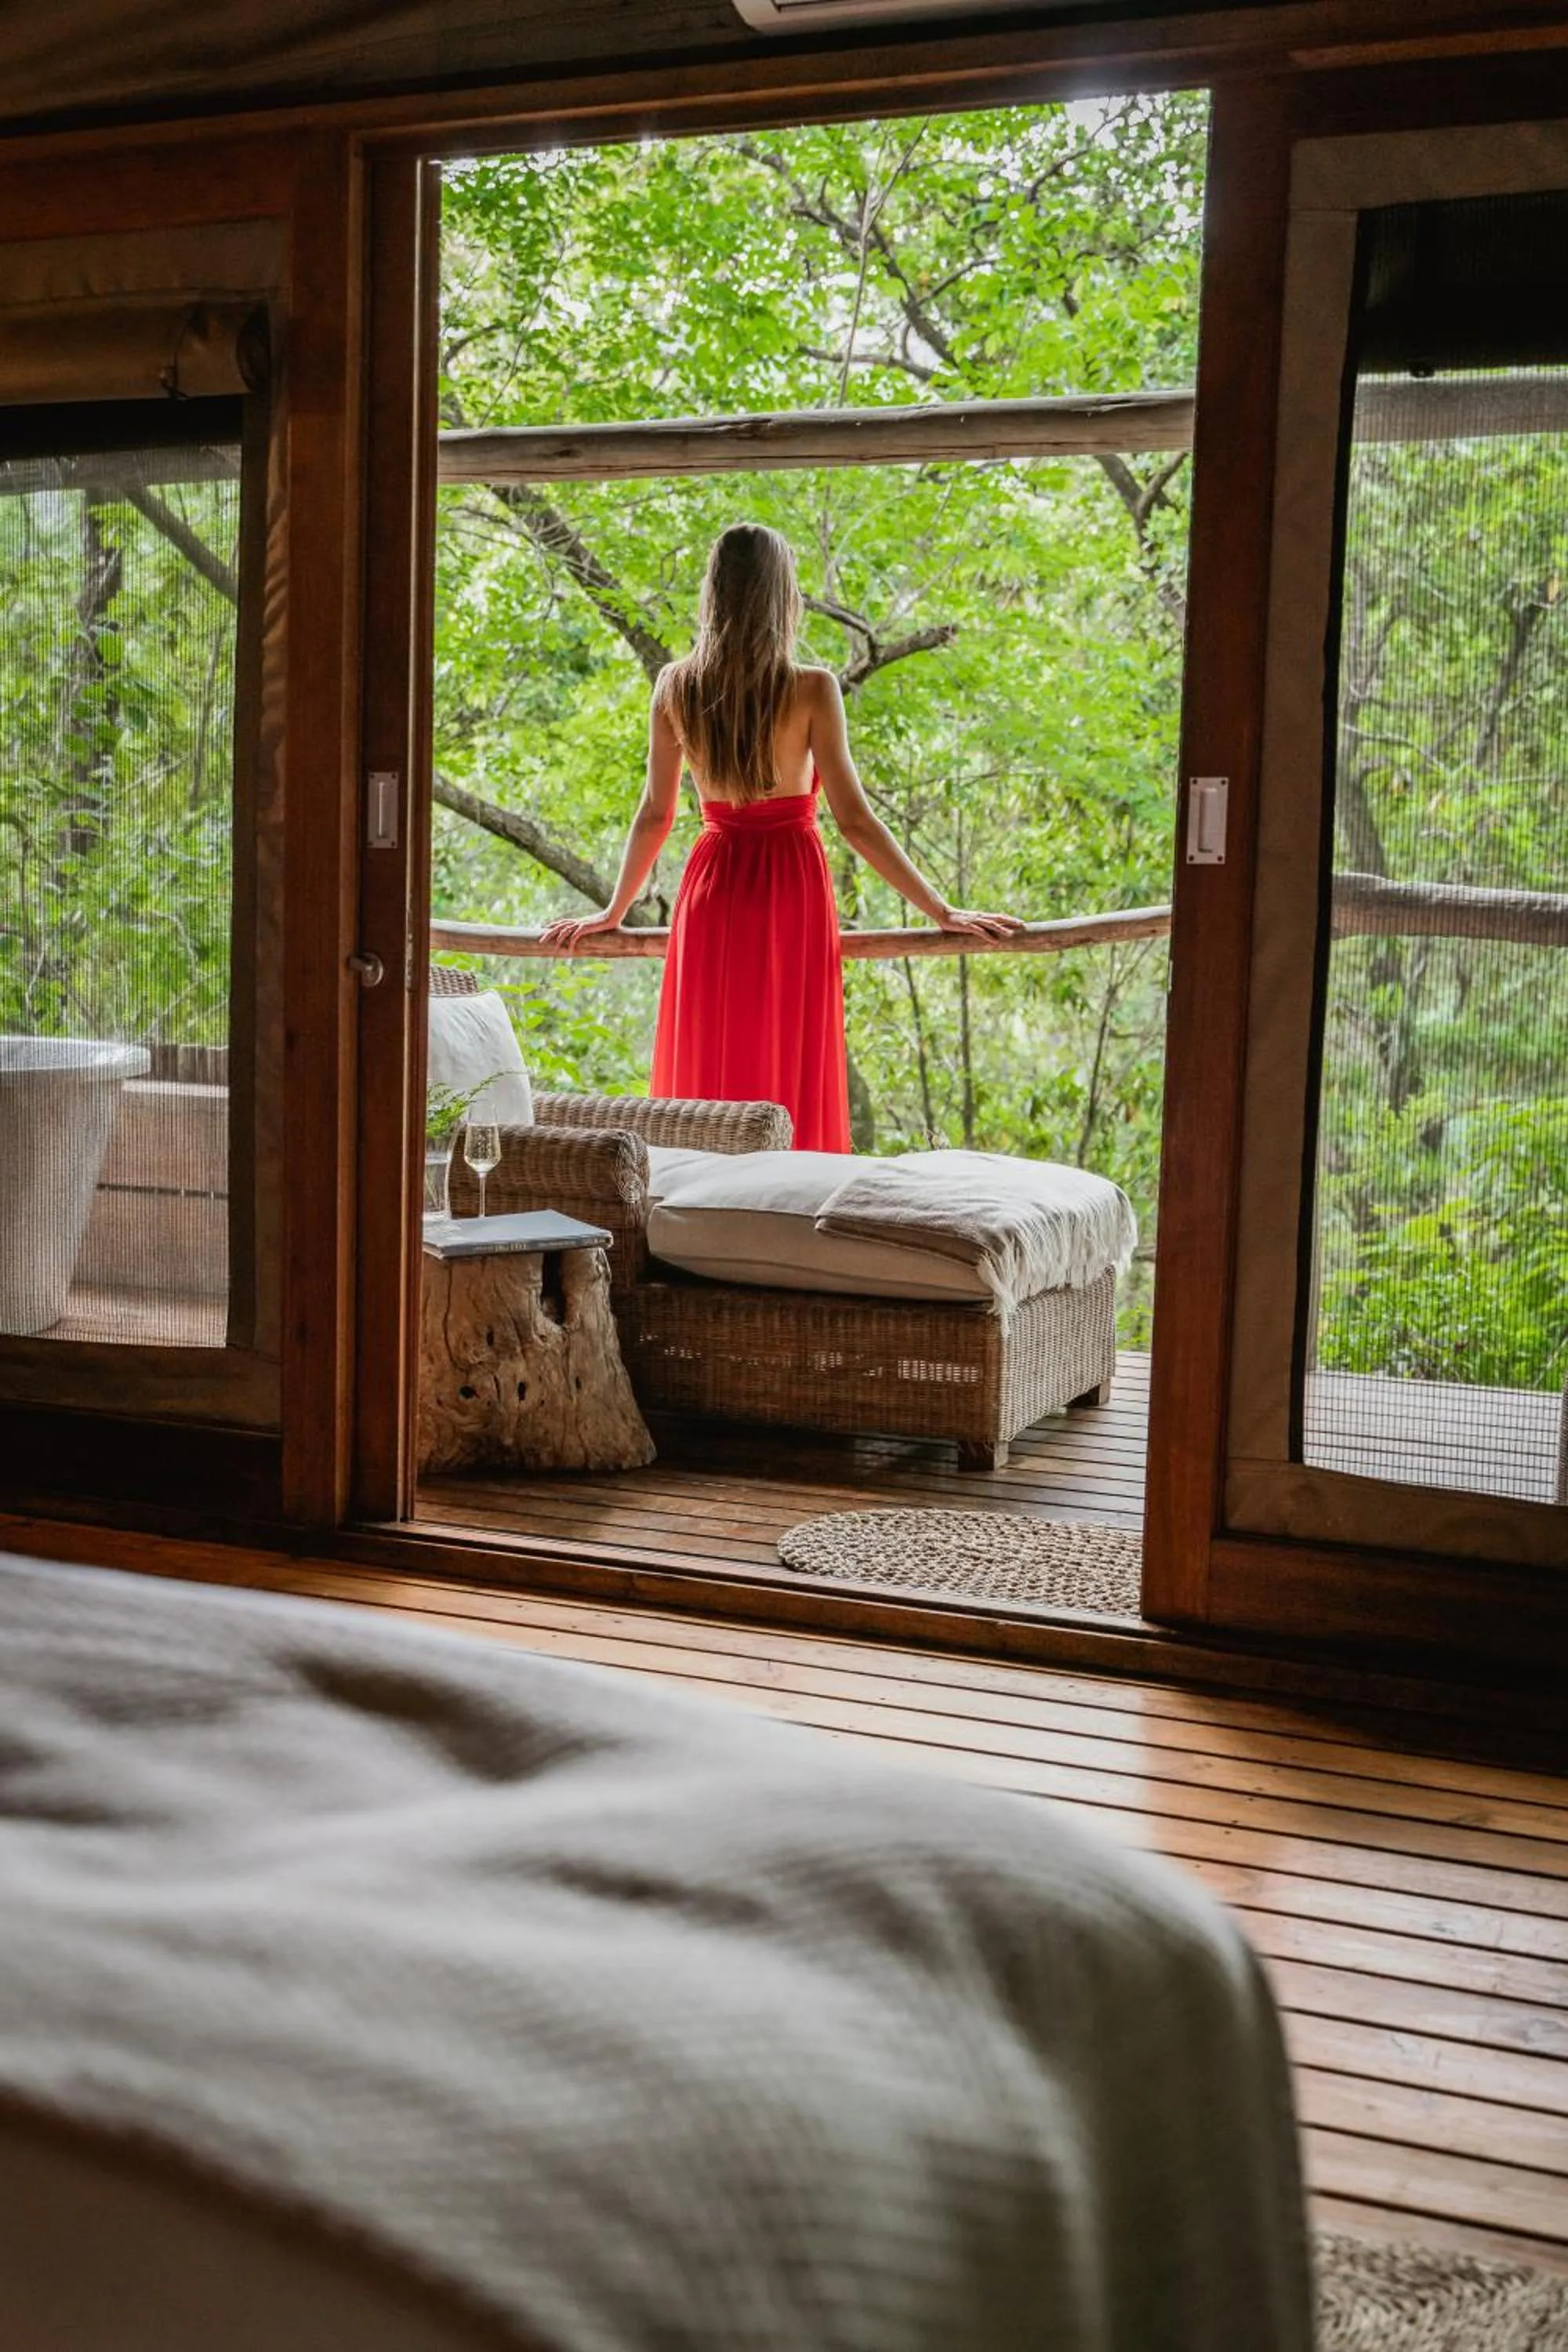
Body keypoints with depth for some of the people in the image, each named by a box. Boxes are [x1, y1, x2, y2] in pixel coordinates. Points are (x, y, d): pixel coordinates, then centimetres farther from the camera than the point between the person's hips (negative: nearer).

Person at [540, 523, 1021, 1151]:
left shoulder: (675, 686, -1)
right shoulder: (811, 690, -11)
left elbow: (654, 815, 4)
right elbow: (854, 820, -12)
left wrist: (612, 912, 17)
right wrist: (943, 912, -8)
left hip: (712, 891, 3)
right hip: (792, 890, -3)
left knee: (710, 1078, 10)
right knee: (791, 1075, 4)